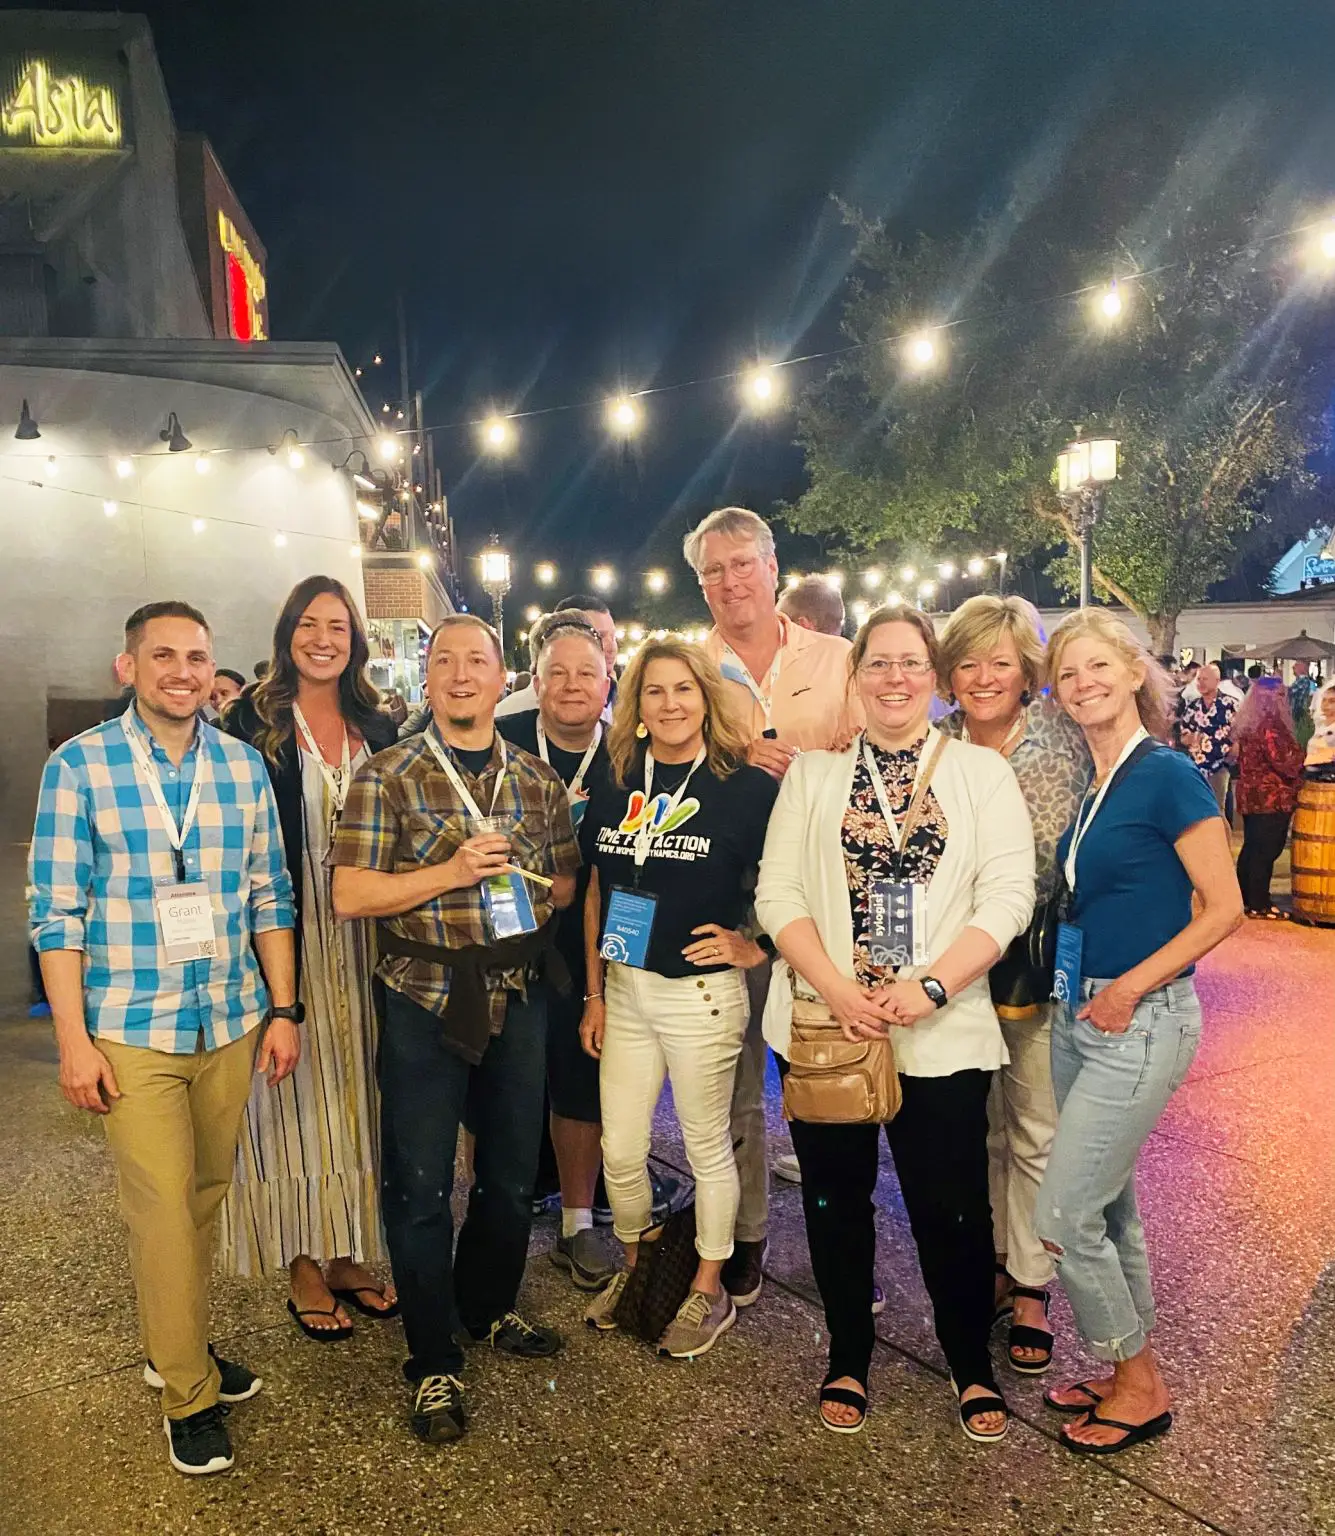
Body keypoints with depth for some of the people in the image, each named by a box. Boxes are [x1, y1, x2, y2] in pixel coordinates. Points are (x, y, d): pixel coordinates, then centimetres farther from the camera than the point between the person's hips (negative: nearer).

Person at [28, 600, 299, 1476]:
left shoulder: (244, 767, 3)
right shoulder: (79, 767, -6)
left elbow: (269, 897, 7)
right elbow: (57, 912, -6)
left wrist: (283, 1010, 5)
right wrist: (74, 1040, -8)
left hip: (231, 1025, 4)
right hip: (131, 1033, -3)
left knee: (206, 1197, 16)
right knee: (163, 1207, 1)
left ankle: (177, 1344, 38)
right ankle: (191, 1395, 19)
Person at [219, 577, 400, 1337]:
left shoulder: (378, 727, 7)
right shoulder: (253, 721, -3)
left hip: (360, 933, 4)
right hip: (285, 931, -3)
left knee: (354, 1085, 11)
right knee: (296, 1092, 4)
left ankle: (348, 1252, 27)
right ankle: (304, 1264, 20)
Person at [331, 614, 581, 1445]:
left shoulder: (538, 778, 6)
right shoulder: (387, 776, -5)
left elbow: (569, 881, 15)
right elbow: (350, 893, -11)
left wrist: (532, 889, -3)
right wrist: (452, 872, -19)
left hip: (518, 997, 4)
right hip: (425, 1001, -3)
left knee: (514, 1173, 17)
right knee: (422, 1188, 6)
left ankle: (489, 1308, 42)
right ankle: (435, 1363, 24)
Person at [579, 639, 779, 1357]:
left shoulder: (747, 786, -10)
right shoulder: (616, 784, 4)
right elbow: (598, 892, 10)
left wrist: (752, 948, -12)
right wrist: (594, 993, 10)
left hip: (703, 994, -4)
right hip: (624, 991, 5)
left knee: (707, 1146, 11)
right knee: (620, 1149, 13)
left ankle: (709, 1290, 32)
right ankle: (635, 1266, 39)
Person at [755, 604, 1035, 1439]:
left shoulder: (982, 770, 2)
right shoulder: (814, 772, 6)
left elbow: (1008, 894, -5)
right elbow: (778, 893, -1)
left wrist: (930, 988, -16)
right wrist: (838, 989, -14)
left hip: (943, 1031, -1)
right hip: (825, 1023, 2)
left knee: (952, 1207, 7)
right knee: (836, 1199, 13)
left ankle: (973, 1367, 33)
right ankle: (848, 1360, 35)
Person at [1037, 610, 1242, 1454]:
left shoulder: (1167, 773, -14)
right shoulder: (1089, 784, 8)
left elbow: (1224, 907, -15)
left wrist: (1132, 986, -16)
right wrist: (1080, 989, 5)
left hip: (1141, 1022, -8)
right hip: (1080, 1014, 8)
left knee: (1064, 1218, -2)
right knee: (1110, 1206, 18)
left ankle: (1141, 1385, 20)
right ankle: (1133, 1371, 36)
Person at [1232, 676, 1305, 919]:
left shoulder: (1248, 723, 11)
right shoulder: (1270, 726, -19)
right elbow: (1286, 762, -22)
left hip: (1251, 795, 10)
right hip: (1271, 798, -10)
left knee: (1252, 848, 15)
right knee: (1267, 850, -3)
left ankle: (1245, 898, 23)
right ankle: (1259, 905, 2)